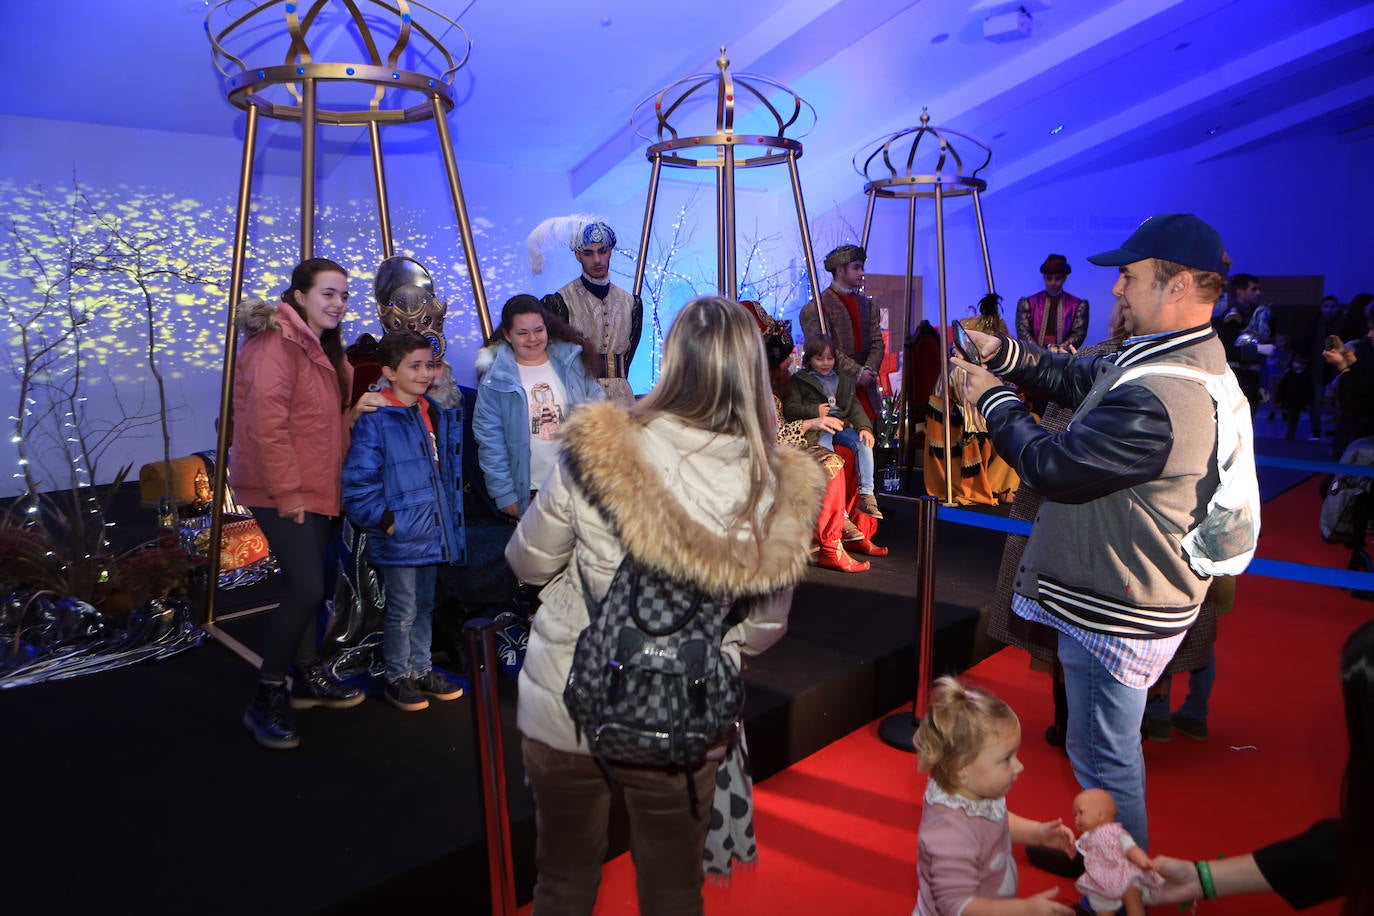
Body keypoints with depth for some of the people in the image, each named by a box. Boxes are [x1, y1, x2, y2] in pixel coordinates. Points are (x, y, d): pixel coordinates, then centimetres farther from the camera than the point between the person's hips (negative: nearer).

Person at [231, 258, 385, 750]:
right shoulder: (277, 343, -15)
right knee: (307, 587, -15)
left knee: (306, 584, 17)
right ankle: (267, 699, -1)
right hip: (282, 491, -10)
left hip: (313, 488, 10)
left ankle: (307, 676, 31)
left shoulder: (322, 348, 16)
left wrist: (355, 411, 2)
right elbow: (265, 423, -21)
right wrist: (286, 491, -20)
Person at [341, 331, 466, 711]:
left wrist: (451, 518, 15)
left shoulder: (437, 413, 9)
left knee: (425, 605, 18)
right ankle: (397, 678, 20)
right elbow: (358, 484, -18)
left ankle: (421, 669, 32)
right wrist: (386, 521, -18)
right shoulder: (374, 421, -15)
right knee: (402, 611, 3)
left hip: (432, 533, 7)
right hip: (398, 538, -7)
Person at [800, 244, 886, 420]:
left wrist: (869, 370, -6)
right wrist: (856, 372, -13)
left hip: (867, 387, 5)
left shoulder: (868, 305, 19)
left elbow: (877, 343, 12)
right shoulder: (816, 307, -1)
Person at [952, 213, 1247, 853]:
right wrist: (1005, 354, 1)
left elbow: (1053, 469, -23)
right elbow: (1077, 378, 14)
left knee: (1103, 758, 7)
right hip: (1122, 592, 11)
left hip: (1115, 616, -11)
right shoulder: (1187, 356, 4)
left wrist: (993, 398, -9)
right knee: (1111, 749, 27)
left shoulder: (1153, 403, -32)